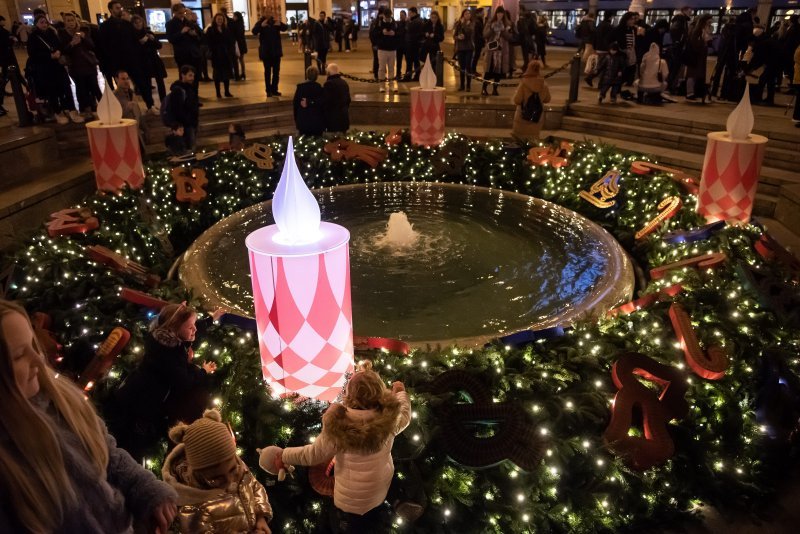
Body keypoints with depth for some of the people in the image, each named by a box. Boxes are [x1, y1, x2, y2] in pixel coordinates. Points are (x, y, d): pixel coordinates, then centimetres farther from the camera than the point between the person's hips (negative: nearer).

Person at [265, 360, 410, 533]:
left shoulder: (339, 422, -28)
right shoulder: (390, 416, -17)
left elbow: (315, 454, -15)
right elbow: (404, 417, 8)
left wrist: (285, 456, 1)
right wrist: (400, 393, 26)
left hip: (350, 501, -3)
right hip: (381, 492, 4)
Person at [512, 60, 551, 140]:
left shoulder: (524, 83, -17)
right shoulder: (544, 84, -7)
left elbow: (517, 100, -16)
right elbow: (547, 99, 6)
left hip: (523, 117, -3)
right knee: (533, 140, 14)